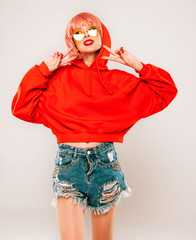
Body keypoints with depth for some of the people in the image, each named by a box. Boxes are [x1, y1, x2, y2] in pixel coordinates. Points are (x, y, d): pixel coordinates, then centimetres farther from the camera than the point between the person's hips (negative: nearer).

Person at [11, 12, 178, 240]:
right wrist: (43, 70, -3)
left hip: (105, 160, 2)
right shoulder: (59, 77, 5)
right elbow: (22, 108, -1)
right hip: (68, 160, -2)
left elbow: (166, 91, 10)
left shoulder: (117, 80, 8)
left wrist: (137, 66, 2)